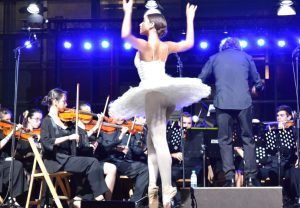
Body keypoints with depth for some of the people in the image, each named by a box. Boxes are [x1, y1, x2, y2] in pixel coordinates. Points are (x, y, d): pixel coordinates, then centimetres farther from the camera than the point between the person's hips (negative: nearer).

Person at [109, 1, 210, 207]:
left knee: (159, 140, -15)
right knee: (152, 139, 14)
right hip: (167, 94, 8)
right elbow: (189, 42, 28)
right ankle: (153, 186, 8)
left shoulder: (145, 45, -4)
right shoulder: (166, 46, 14)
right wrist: (190, 18, 36)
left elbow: (126, 35, -21)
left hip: (153, 91, -8)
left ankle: (167, 190, -23)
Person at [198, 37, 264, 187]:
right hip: (243, 102, 0)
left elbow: (200, 80, 10)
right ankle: (250, 177, 2)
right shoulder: (246, 57, 15)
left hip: (222, 103, 0)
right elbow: (258, 82, 14)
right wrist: (255, 89, 35)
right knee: (248, 139, 8)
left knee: (225, 140, 5)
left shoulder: (214, 58, 14)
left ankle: (229, 177, -5)